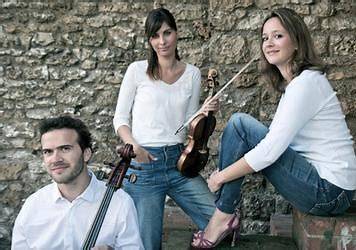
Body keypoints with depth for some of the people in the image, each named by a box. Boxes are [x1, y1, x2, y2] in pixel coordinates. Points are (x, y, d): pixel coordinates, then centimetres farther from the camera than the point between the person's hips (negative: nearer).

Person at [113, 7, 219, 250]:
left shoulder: (192, 74, 8)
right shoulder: (138, 70, 0)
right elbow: (120, 118, 4)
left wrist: (204, 114, -9)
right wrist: (133, 146, -13)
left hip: (178, 161, 3)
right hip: (143, 164, -3)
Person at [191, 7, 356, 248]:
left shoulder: (307, 82, -17)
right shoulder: (293, 84, 13)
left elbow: (271, 150, -23)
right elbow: (275, 141, 14)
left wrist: (221, 177, -12)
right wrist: (224, 172, 5)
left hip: (329, 190, -9)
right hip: (320, 184, 9)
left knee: (240, 123, -16)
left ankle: (223, 217, -6)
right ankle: (225, 216, 9)